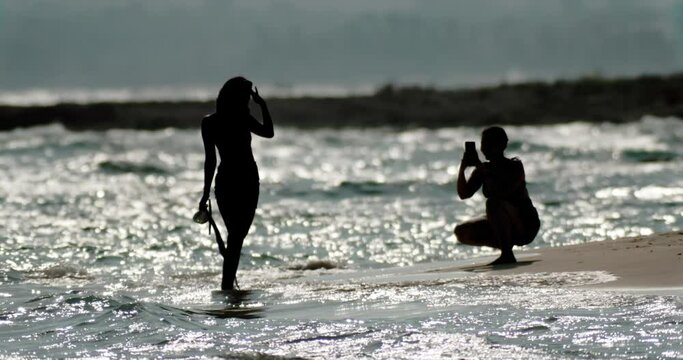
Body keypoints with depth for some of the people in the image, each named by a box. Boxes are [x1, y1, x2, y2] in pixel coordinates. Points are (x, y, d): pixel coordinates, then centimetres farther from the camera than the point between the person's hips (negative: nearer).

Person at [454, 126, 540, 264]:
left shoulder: (515, 166, -14)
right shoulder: (484, 169, 4)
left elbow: (504, 191, -33)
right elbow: (464, 194, -4)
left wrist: (480, 167, -30)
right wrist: (462, 168, -19)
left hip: (526, 225, -7)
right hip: (503, 226, 7)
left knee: (493, 203, -35)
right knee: (461, 232, -5)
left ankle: (507, 255, -26)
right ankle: (505, 246, 4)